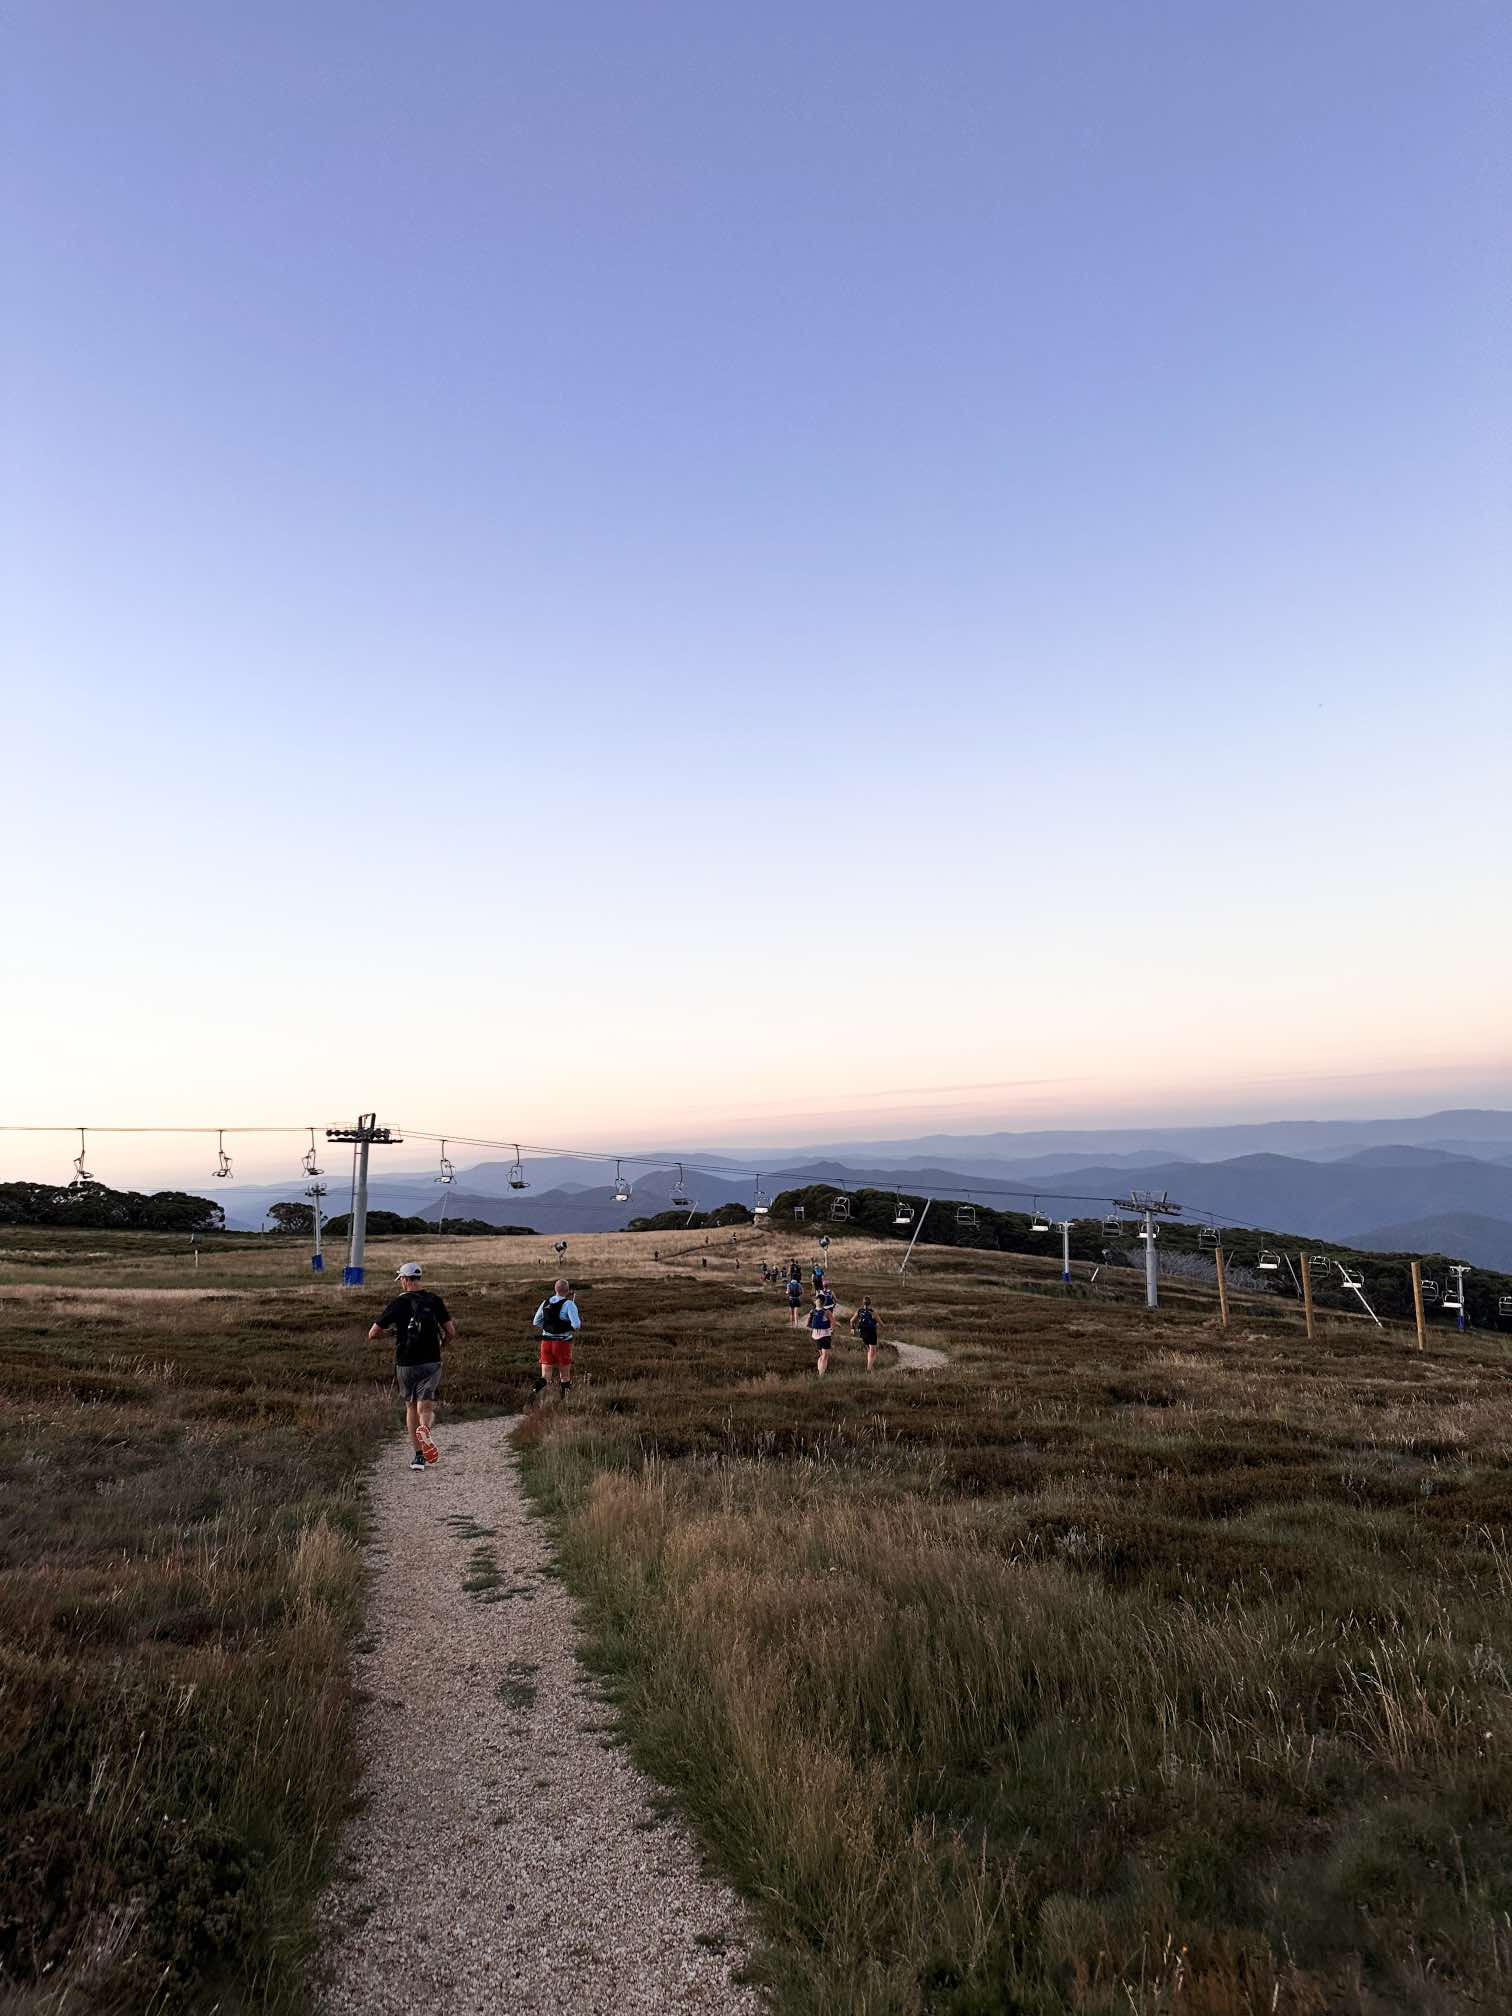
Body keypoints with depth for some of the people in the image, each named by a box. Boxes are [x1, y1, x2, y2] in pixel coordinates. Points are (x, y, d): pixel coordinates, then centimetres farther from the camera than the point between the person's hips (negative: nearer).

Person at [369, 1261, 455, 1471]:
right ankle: (425, 1429, -35)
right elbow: (451, 1331, 2)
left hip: (405, 1364, 0)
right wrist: (440, 1344, 21)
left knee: (411, 1407, 15)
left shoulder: (399, 1302, -5)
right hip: (431, 1363, 1)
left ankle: (417, 1455, 14)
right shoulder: (435, 1300, 2)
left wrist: (374, 1337, 21)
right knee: (426, 1408, 0)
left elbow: (373, 1333, -2)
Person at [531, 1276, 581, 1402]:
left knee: (544, 1376, 3)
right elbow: (576, 1325, -22)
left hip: (546, 1342, 4)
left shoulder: (546, 1302, 5)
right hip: (562, 1344, -4)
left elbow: (536, 1322, 13)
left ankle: (534, 1394, -21)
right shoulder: (569, 1304, -13)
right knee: (565, 1375, 14)